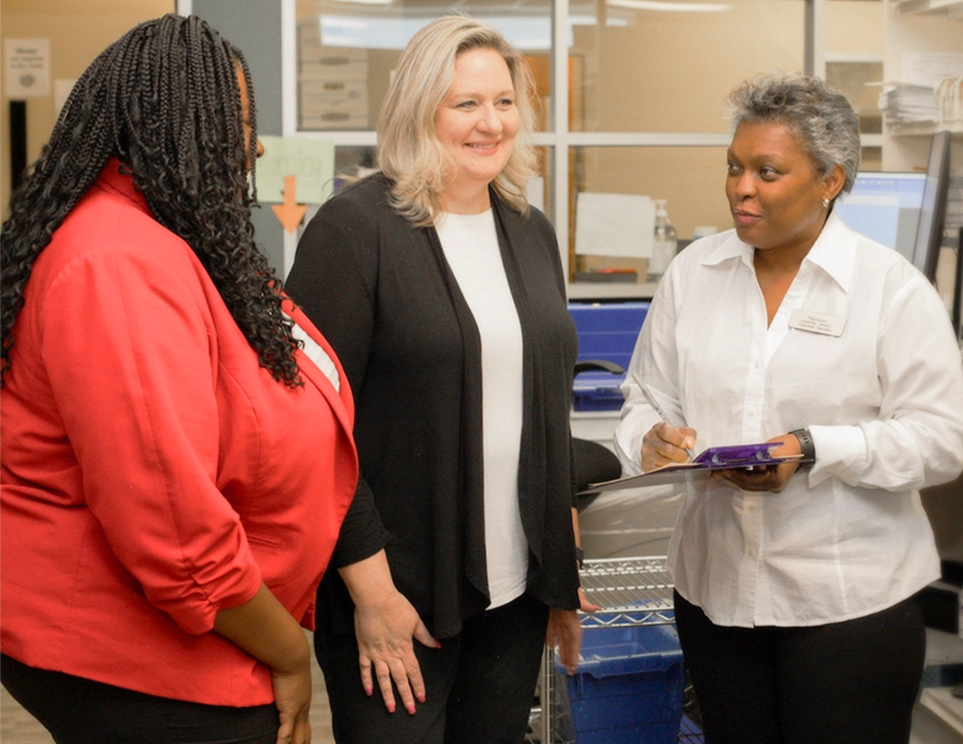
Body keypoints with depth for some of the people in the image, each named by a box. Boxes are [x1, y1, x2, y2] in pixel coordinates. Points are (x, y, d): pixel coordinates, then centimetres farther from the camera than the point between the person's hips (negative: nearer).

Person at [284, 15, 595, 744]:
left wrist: (566, 567, 13)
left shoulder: (532, 232, 10)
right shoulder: (356, 227, -10)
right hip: (399, 590, -5)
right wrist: (371, 587, -16)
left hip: (517, 587, 6)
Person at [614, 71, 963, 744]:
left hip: (852, 598, -4)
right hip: (715, 585, 4)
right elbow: (648, 395, 10)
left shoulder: (892, 286, -6)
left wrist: (815, 452, -22)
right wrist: (652, 438, -13)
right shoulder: (692, 272, 6)